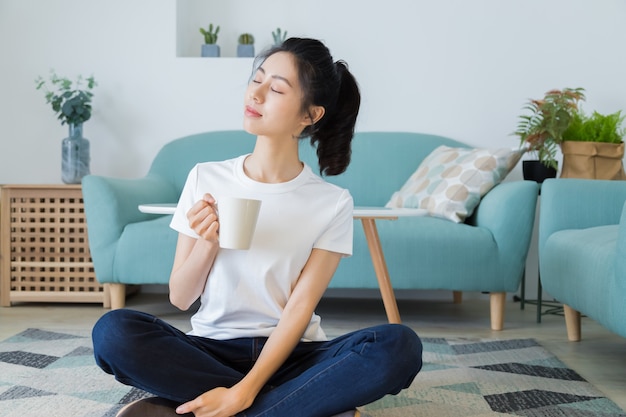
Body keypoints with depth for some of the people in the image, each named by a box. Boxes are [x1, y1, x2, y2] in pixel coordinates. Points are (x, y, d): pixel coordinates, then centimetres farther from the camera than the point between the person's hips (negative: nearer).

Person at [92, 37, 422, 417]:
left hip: (288, 354, -1)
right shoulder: (206, 180, 1)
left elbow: (300, 307, -10)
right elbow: (180, 298, 4)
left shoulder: (333, 203, -3)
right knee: (113, 331, -27)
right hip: (212, 349, 1)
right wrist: (208, 243, -17)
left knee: (399, 346, -29)